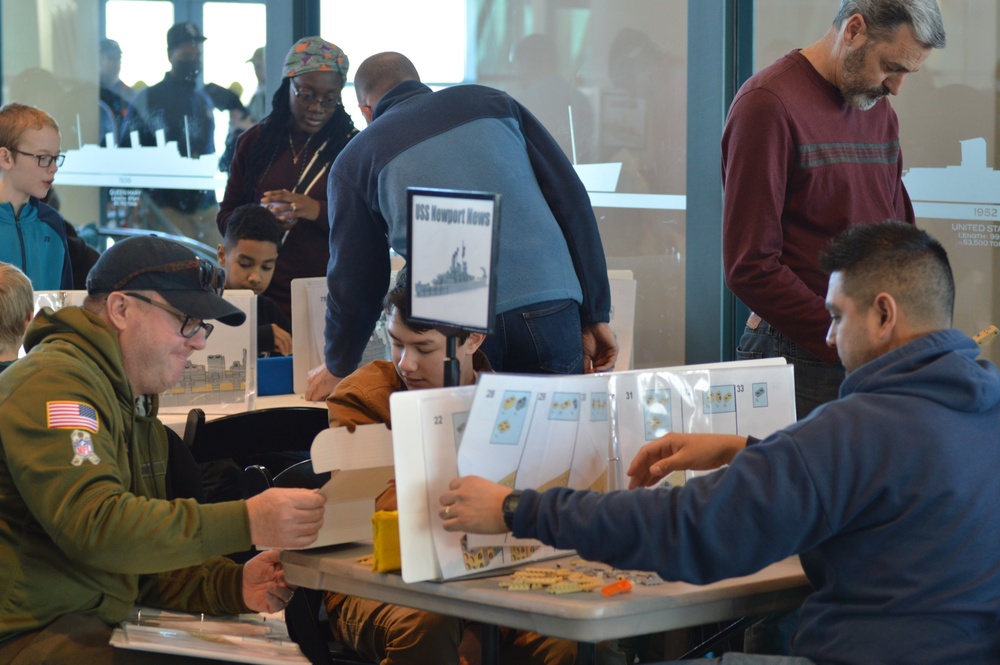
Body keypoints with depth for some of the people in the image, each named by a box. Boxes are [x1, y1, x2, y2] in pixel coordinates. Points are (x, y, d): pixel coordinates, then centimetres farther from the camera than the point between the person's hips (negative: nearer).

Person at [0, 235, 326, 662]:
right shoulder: (53, 383, -13)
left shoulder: (135, 407, 19)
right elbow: (95, 525, -26)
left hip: (91, 626, 9)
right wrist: (246, 523, -28)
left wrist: (233, 586, 0)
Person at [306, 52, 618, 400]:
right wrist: (595, 316, 13)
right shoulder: (492, 102, 18)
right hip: (550, 314, 2)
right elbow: (572, 202, 11)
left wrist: (337, 369, 35)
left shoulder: (355, 161, 14)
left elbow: (354, 276, 19)